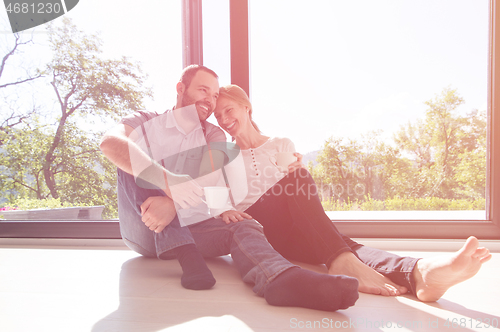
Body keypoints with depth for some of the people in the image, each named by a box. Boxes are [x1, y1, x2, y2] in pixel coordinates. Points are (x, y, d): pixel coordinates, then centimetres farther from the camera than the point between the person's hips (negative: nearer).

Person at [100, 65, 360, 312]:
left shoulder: (213, 135, 9)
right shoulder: (145, 122, 3)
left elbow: (212, 179, -12)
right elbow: (109, 143, -21)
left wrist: (173, 203, -34)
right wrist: (167, 179, -39)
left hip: (189, 227, 2)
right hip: (143, 230, -1)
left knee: (243, 227, -26)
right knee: (133, 153, -21)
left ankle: (281, 279, -60)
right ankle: (185, 254, -32)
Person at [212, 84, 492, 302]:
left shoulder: (282, 145, 17)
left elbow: (302, 196, 13)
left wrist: (295, 171, -8)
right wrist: (225, 211, -19)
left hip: (291, 233, 2)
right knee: (296, 177, -29)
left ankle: (418, 271, -55)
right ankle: (342, 262, -45)